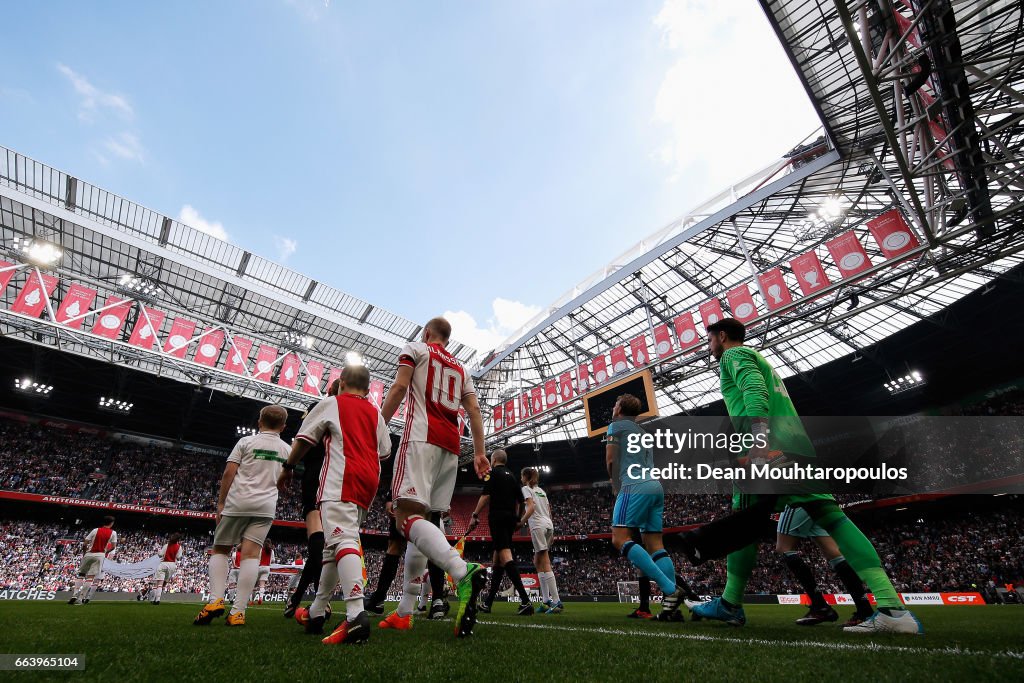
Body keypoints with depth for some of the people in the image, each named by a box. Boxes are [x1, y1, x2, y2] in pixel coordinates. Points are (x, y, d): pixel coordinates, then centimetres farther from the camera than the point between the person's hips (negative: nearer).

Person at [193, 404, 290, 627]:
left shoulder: (246, 441, 2)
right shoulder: (286, 449, 10)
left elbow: (229, 473, -3)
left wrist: (221, 502, 4)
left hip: (238, 501, -1)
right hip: (266, 505, 2)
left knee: (219, 550, 14)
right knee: (251, 554, -2)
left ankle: (216, 599, -2)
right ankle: (238, 612, -7)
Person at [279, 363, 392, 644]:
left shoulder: (331, 403, 9)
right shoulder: (376, 413, 21)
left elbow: (304, 438, 10)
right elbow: (385, 452, 17)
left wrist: (288, 468, 24)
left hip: (342, 478, -6)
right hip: (369, 480, 7)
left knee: (342, 540, -19)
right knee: (332, 545, 17)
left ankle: (356, 615, -35)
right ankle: (317, 613, 23)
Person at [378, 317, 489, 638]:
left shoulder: (415, 348, 12)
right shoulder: (460, 369, 26)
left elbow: (399, 387, -3)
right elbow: (474, 411, 16)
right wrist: (479, 452, 13)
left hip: (422, 436, -6)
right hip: (451, 446, 7)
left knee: (406, 515, -15)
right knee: (419, 516, 10)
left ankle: (463, 571, -37)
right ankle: (404, 611, 12)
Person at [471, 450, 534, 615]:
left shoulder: (493, 473, -1)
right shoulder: (512, 476, 19)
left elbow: (485, 496, -12)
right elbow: (520, 500, 18)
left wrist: (475, 516, -8)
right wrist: (518, 520, 24)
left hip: (497, 516, -8)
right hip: (510, 519, 8)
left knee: (505, 556, -15)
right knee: (497, 560, 13)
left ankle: (525, 601, -25)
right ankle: (488, 603, 18)